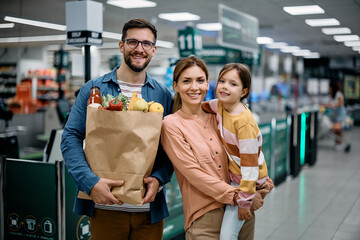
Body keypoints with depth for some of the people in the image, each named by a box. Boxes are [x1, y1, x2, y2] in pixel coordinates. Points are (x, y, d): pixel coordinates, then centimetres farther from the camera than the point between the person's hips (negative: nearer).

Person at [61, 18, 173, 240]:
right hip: (105, 207, -1)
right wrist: (90, 181, -16)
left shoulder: (163, 95, 7)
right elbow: (71, 138, -3)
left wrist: (159, 178, -11)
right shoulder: (94, 89, 2)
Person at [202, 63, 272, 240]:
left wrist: (244, 202, -22)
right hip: (233, 175, 8)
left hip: (247, 180, -8)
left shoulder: (244, 123, -26)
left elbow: (249, 164, -25)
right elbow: (199, 107, 20)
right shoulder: (220, 105, -3)